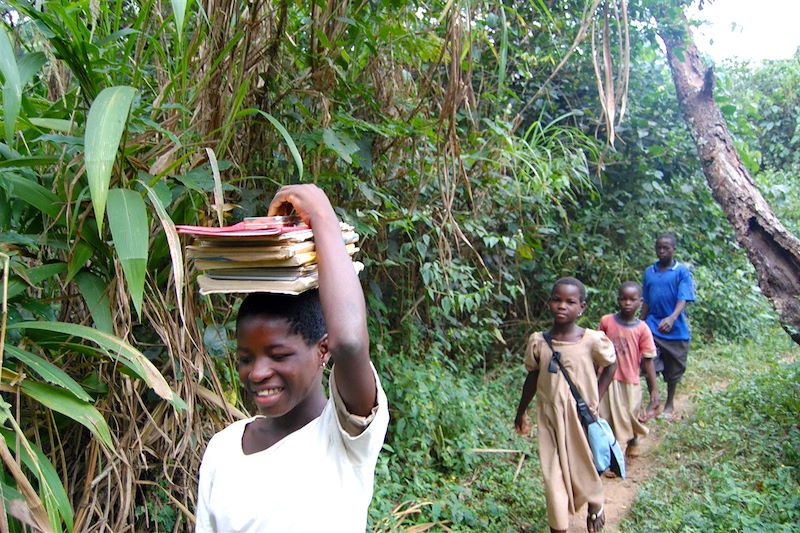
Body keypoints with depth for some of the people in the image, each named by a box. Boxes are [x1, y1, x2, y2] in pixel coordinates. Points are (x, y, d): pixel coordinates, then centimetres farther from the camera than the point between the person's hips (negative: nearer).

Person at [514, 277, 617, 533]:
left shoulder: (593, 340, -14)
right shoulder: (537, 341, -8)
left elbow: (610, 366, 4)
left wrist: (594, 401, -1)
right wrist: (521, 413, 15)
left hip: (581, 417, 0)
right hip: (550, 418, 1)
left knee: (585, 468, 19)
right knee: (554, 476, 5)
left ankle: (595, 508, 50)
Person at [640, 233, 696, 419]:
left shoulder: (682, 272, -6)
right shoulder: (649, 271, 7)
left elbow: (683, 299, -19)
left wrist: (672, 318, -37)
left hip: (675, 329, -2)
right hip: (652, 327, 2)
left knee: (673, 370, 11)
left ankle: (669, 404, 31)